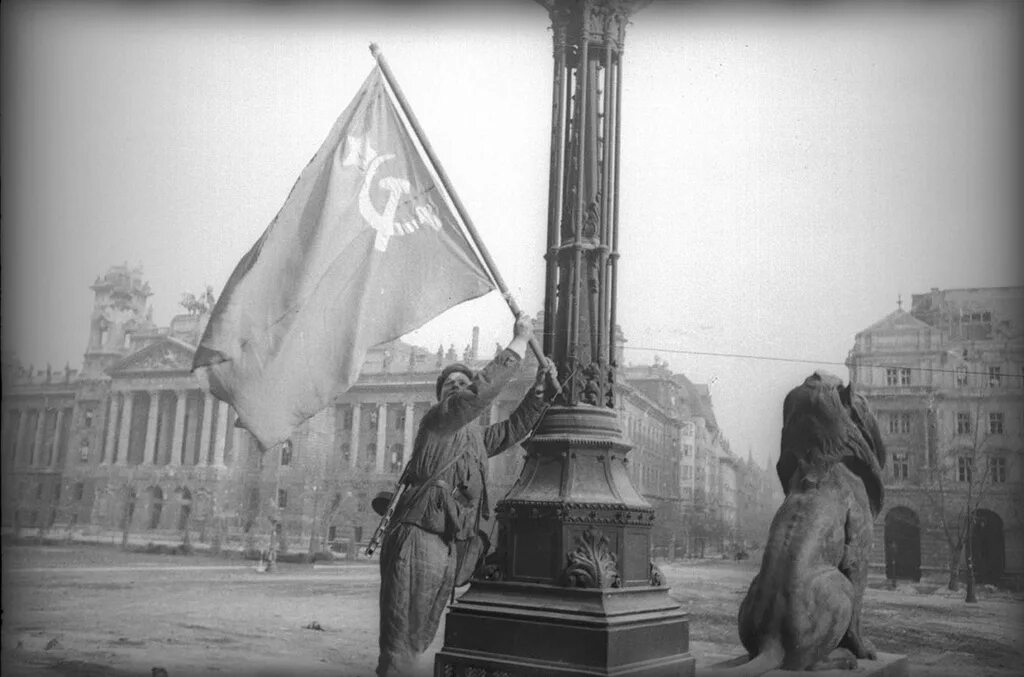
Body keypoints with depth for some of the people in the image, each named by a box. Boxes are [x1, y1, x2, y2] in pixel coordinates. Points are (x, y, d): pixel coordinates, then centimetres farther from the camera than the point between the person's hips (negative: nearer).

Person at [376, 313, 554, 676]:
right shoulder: (437, 420, -3)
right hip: (418, 538, -9)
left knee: (419, 639, 11)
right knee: (400, 638, -10)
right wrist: (519, 341, -10)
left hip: (450, 548, 9)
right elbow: (484, 389, -15)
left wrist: (541, 384, 24)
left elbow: (515, 427, 32)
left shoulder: (475, 437, 22)